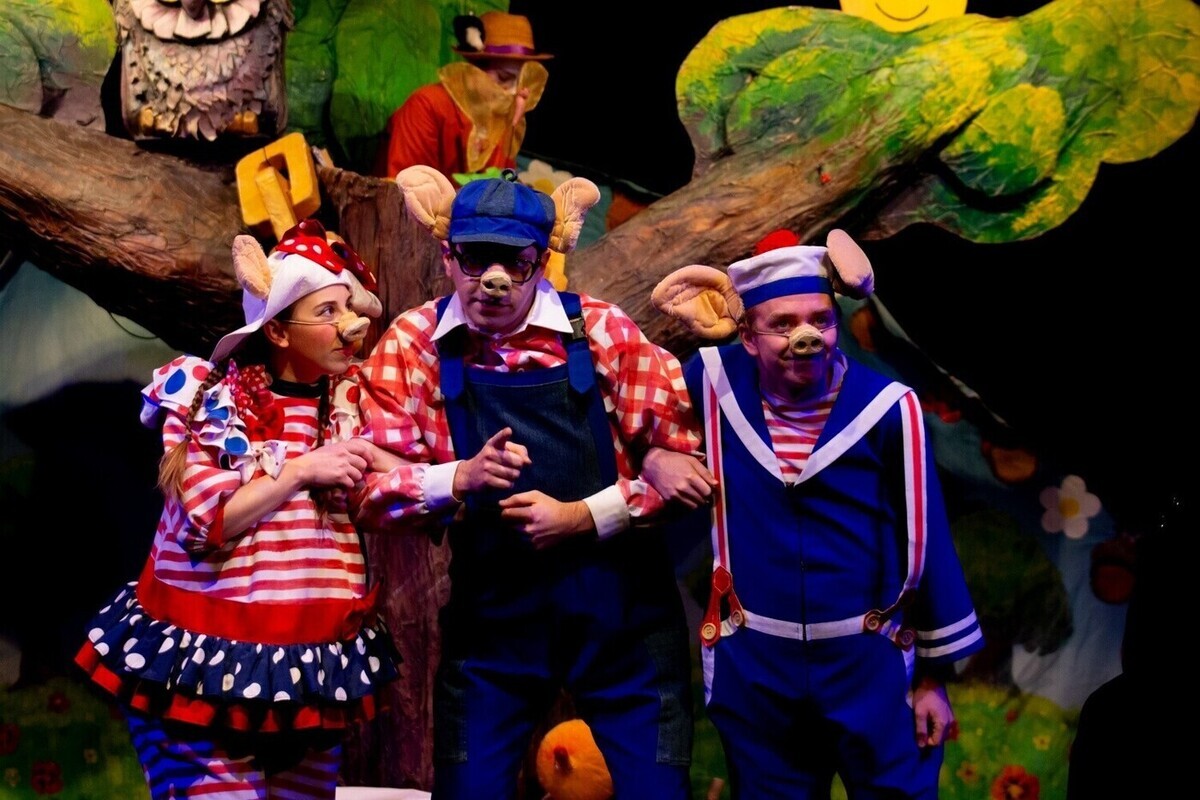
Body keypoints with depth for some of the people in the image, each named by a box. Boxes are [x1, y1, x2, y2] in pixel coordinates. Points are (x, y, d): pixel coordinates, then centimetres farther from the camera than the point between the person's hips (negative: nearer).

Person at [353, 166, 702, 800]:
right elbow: (371, 486, -4)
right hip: (488, 611, 1)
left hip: (619, 607, -1)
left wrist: (583, 516, -16)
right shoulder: (413, 345, -3)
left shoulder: (601, 330, -6)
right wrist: (462, 477, -23)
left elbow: (686, 453, -6)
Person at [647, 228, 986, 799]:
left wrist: (934, 675, 0)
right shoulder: (717, 380, -6)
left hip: (872, 666, -2)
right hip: (754, 671, 2)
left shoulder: (887, 407, -11)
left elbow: (924, 538, -3)